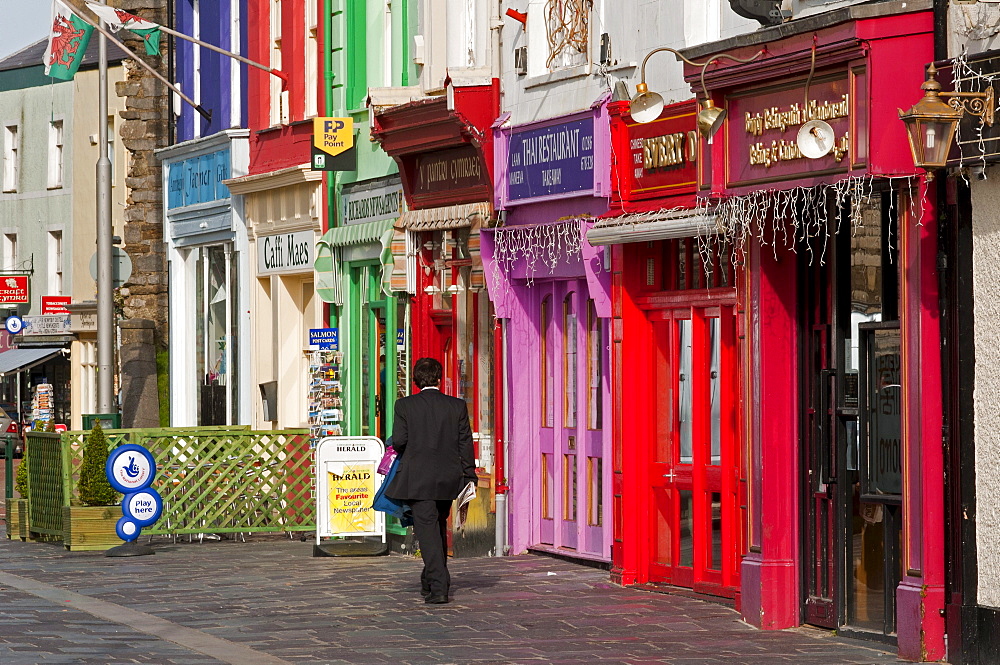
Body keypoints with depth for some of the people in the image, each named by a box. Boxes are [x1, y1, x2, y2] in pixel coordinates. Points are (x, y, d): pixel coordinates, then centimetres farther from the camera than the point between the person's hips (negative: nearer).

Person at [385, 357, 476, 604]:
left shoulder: (405, 406, -4)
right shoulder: (457, 406, 3)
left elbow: (399, 440, -7)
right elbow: (465, 443, 3)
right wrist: (469, 477, 8)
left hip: (417, 479, -3)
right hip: (448, 479, 3)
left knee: (427, 530, -5)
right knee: (439, 528, 19)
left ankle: (439, 586, -15)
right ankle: (430, 582, 30)